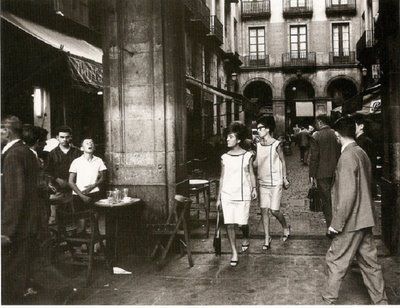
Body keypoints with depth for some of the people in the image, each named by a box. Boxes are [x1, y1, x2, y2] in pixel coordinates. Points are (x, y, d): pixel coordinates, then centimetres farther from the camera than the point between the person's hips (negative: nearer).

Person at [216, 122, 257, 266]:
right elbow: (222, 178, 9)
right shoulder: (224, 158, 4)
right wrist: (218, 198, 9)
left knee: (242, 222, 4)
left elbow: (251, 174, 8)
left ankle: (246, 239, 38)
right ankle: (234, 253, 7)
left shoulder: (247, 156, 0)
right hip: (227, 195, 2)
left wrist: (254, 188, -6)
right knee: (229, 224, -3)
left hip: (243, 194, -1)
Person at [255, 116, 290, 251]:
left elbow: (283, 161, 0)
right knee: (264, 210, 2)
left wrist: (285, 178, 1)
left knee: (274, 210, -3)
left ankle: (286, 227, 27)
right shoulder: (258, 145, 5)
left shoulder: (276, 145, -9)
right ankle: (267, 238, 11)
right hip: (262, 182, 5)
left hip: (275, 182, -5)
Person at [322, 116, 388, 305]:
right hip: (365, 219, 9)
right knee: (369, 262, 17)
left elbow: (348, 194, -24)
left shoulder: (347, 156, -19)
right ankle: (381, 301, 27)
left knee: (336, 261, 4)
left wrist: (336, 224, -18)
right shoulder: (362, 153, 8)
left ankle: (329, 300, 16)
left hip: (352, 221, -8)